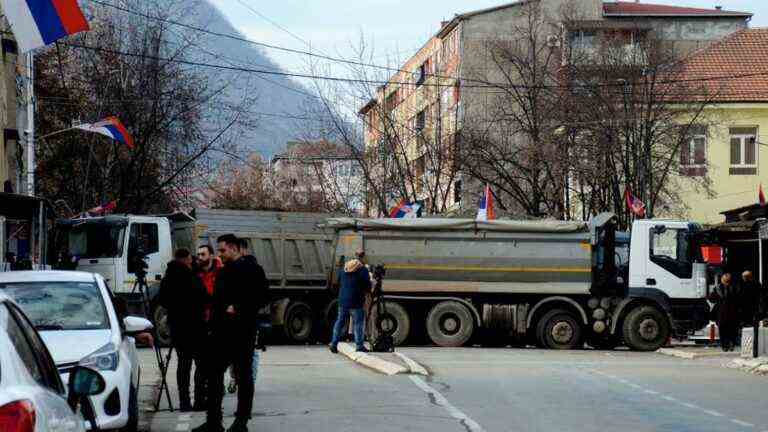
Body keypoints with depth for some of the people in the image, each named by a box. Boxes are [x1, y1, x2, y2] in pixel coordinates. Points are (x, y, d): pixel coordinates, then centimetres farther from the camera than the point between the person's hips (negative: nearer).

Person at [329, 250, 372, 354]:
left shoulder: (345, 267, 10)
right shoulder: (363, 269, -10)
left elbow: (339, 281, 21)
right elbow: (367, 286, -10)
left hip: (342, 299, 6)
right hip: (356, 302, -6)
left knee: (340, 321, 13)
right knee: (359, 323, 2)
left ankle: (334, 344, 12)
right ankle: (360, 345, 1)